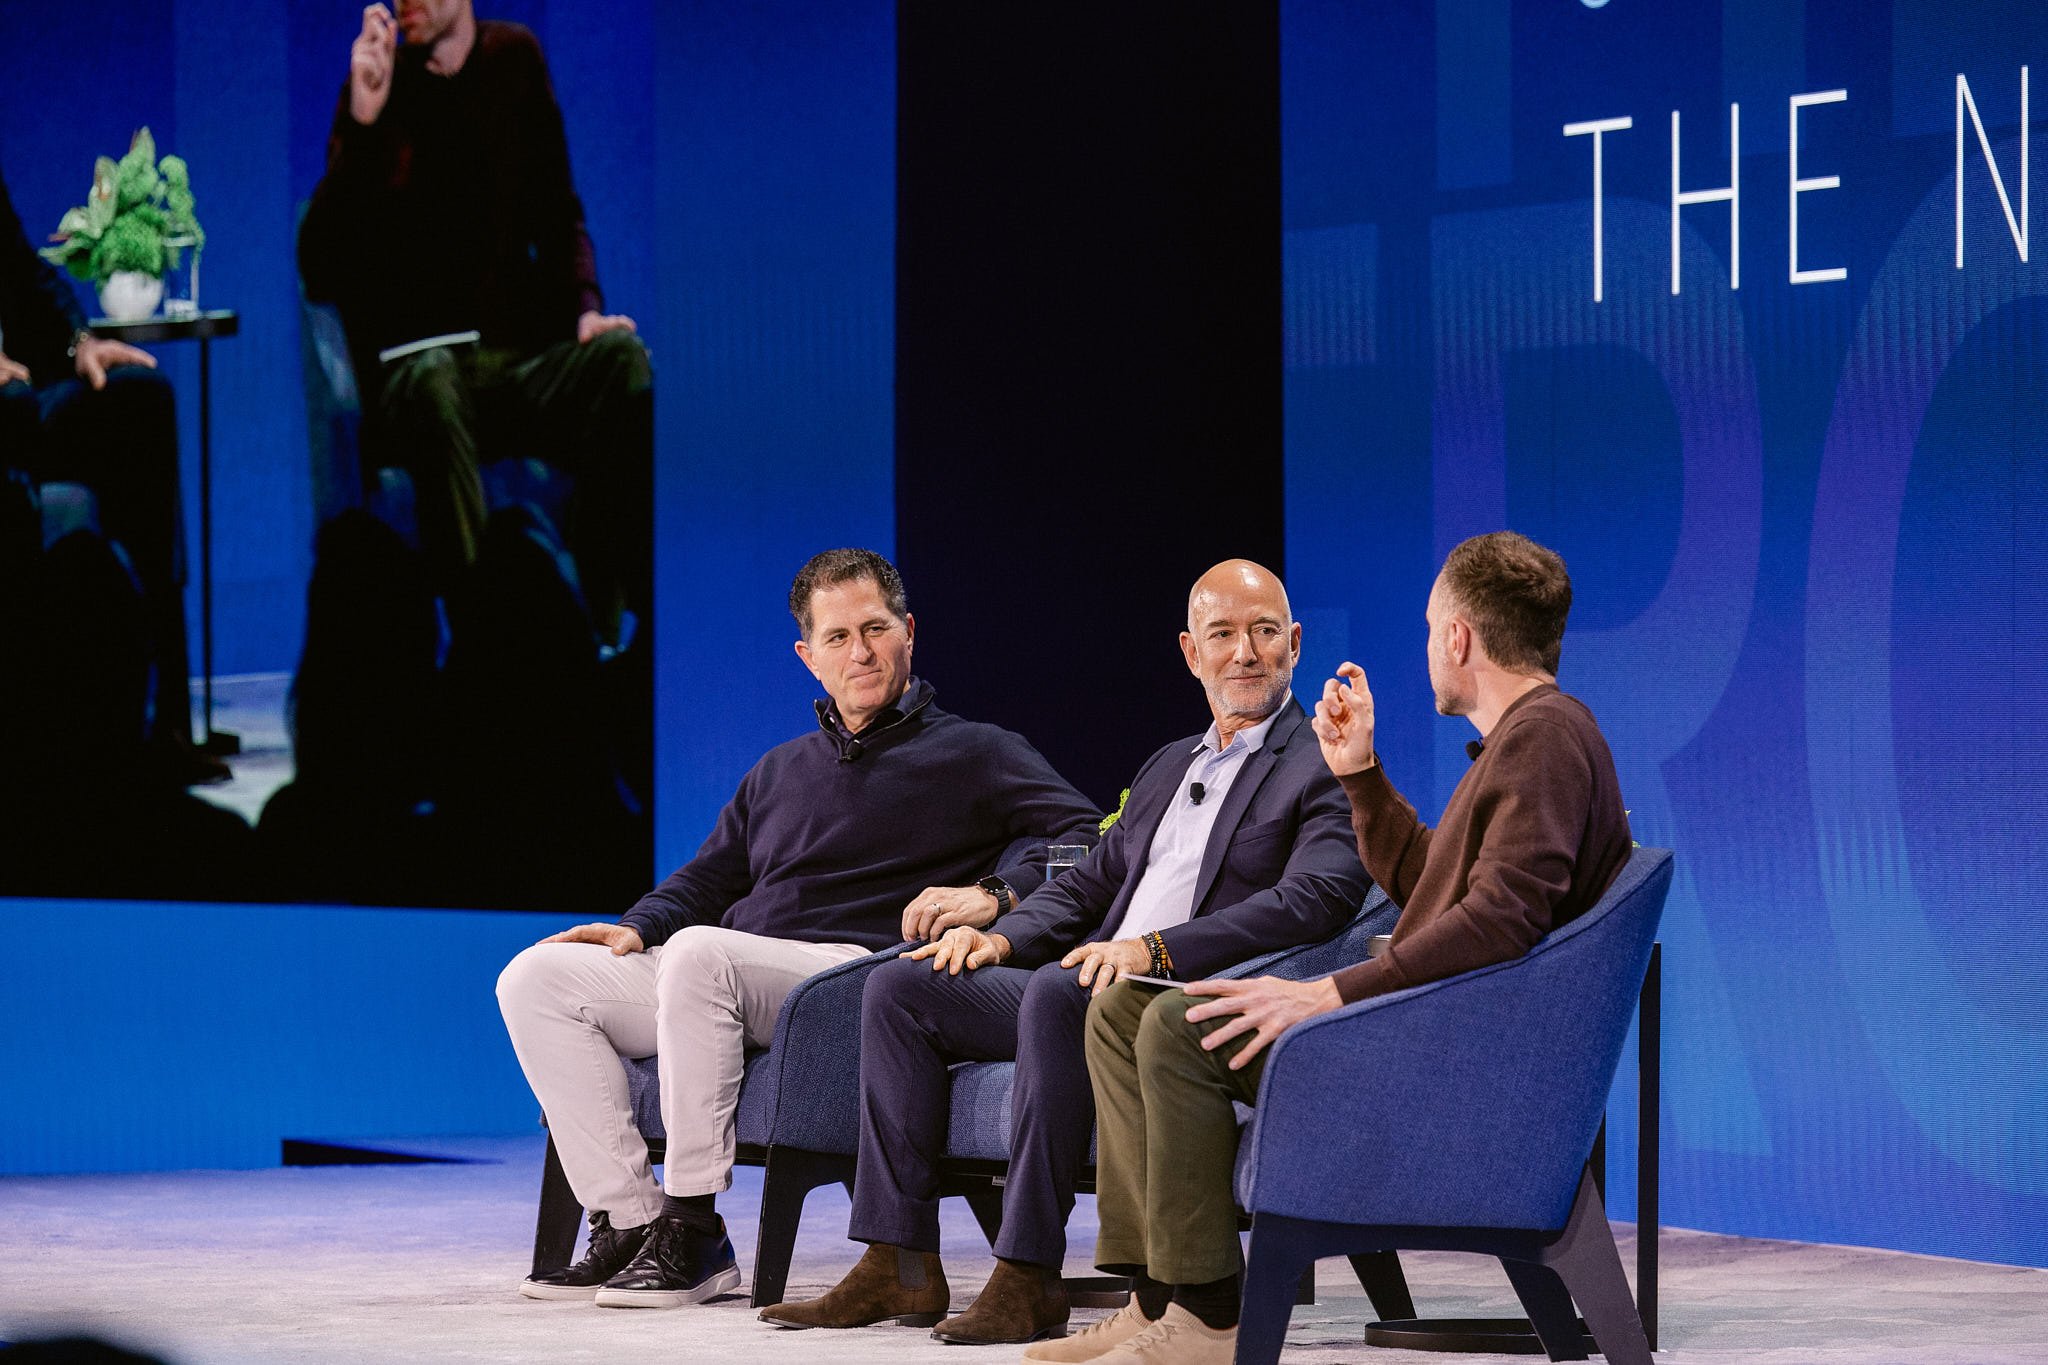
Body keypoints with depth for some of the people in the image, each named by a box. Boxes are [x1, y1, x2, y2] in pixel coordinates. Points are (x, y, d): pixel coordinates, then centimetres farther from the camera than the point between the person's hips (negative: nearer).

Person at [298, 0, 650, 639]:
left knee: (620, 356, -27)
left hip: (519, 357, 3)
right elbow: (320, 273, -8)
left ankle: (601, 627, -31)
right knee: (434, 381, -37)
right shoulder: (378, 81, 1)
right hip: (408, 366, -3)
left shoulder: (514, 60, 11)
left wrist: (585, 308, -1)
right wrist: (361, 124, -17)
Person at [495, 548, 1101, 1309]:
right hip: (725, 987, 7)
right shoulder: (782, 771, 28)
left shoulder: (973, 754, 9)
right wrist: (637, 927, 10)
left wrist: (993, 893, -19)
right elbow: (709, 877, 29)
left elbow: (1082, 834, -3)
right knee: (538, 979, -9)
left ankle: (691, 1231, -31)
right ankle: (628, 1221, -17)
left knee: (699, 952, -36)